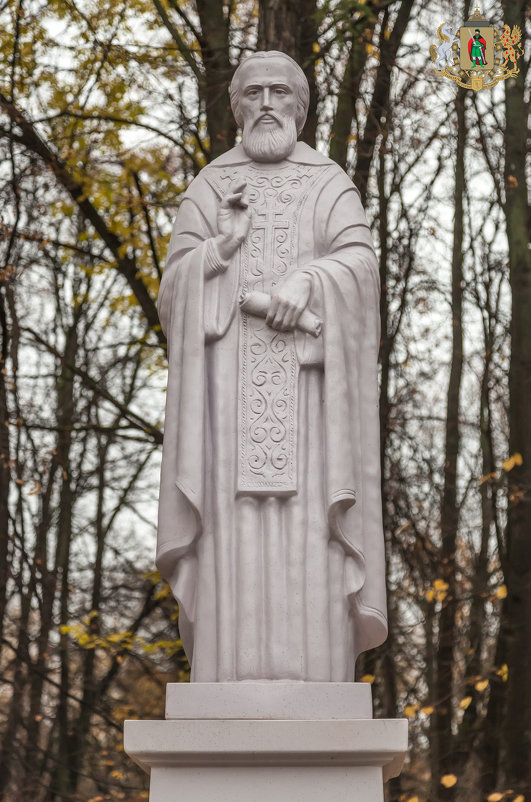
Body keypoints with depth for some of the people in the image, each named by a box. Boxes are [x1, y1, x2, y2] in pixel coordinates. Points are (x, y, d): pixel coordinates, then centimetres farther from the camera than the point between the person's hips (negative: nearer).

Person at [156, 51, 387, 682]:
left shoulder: (331, 186, 13)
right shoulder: (208, 191, 15)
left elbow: (360, 263, -5)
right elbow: (174, 292, 4)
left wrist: (306, 280, -24)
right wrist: (224, 245, -13)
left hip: (308, 390, 0)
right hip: (228, 389, 1)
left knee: (310, 550, -7)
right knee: (230, 548, -6)